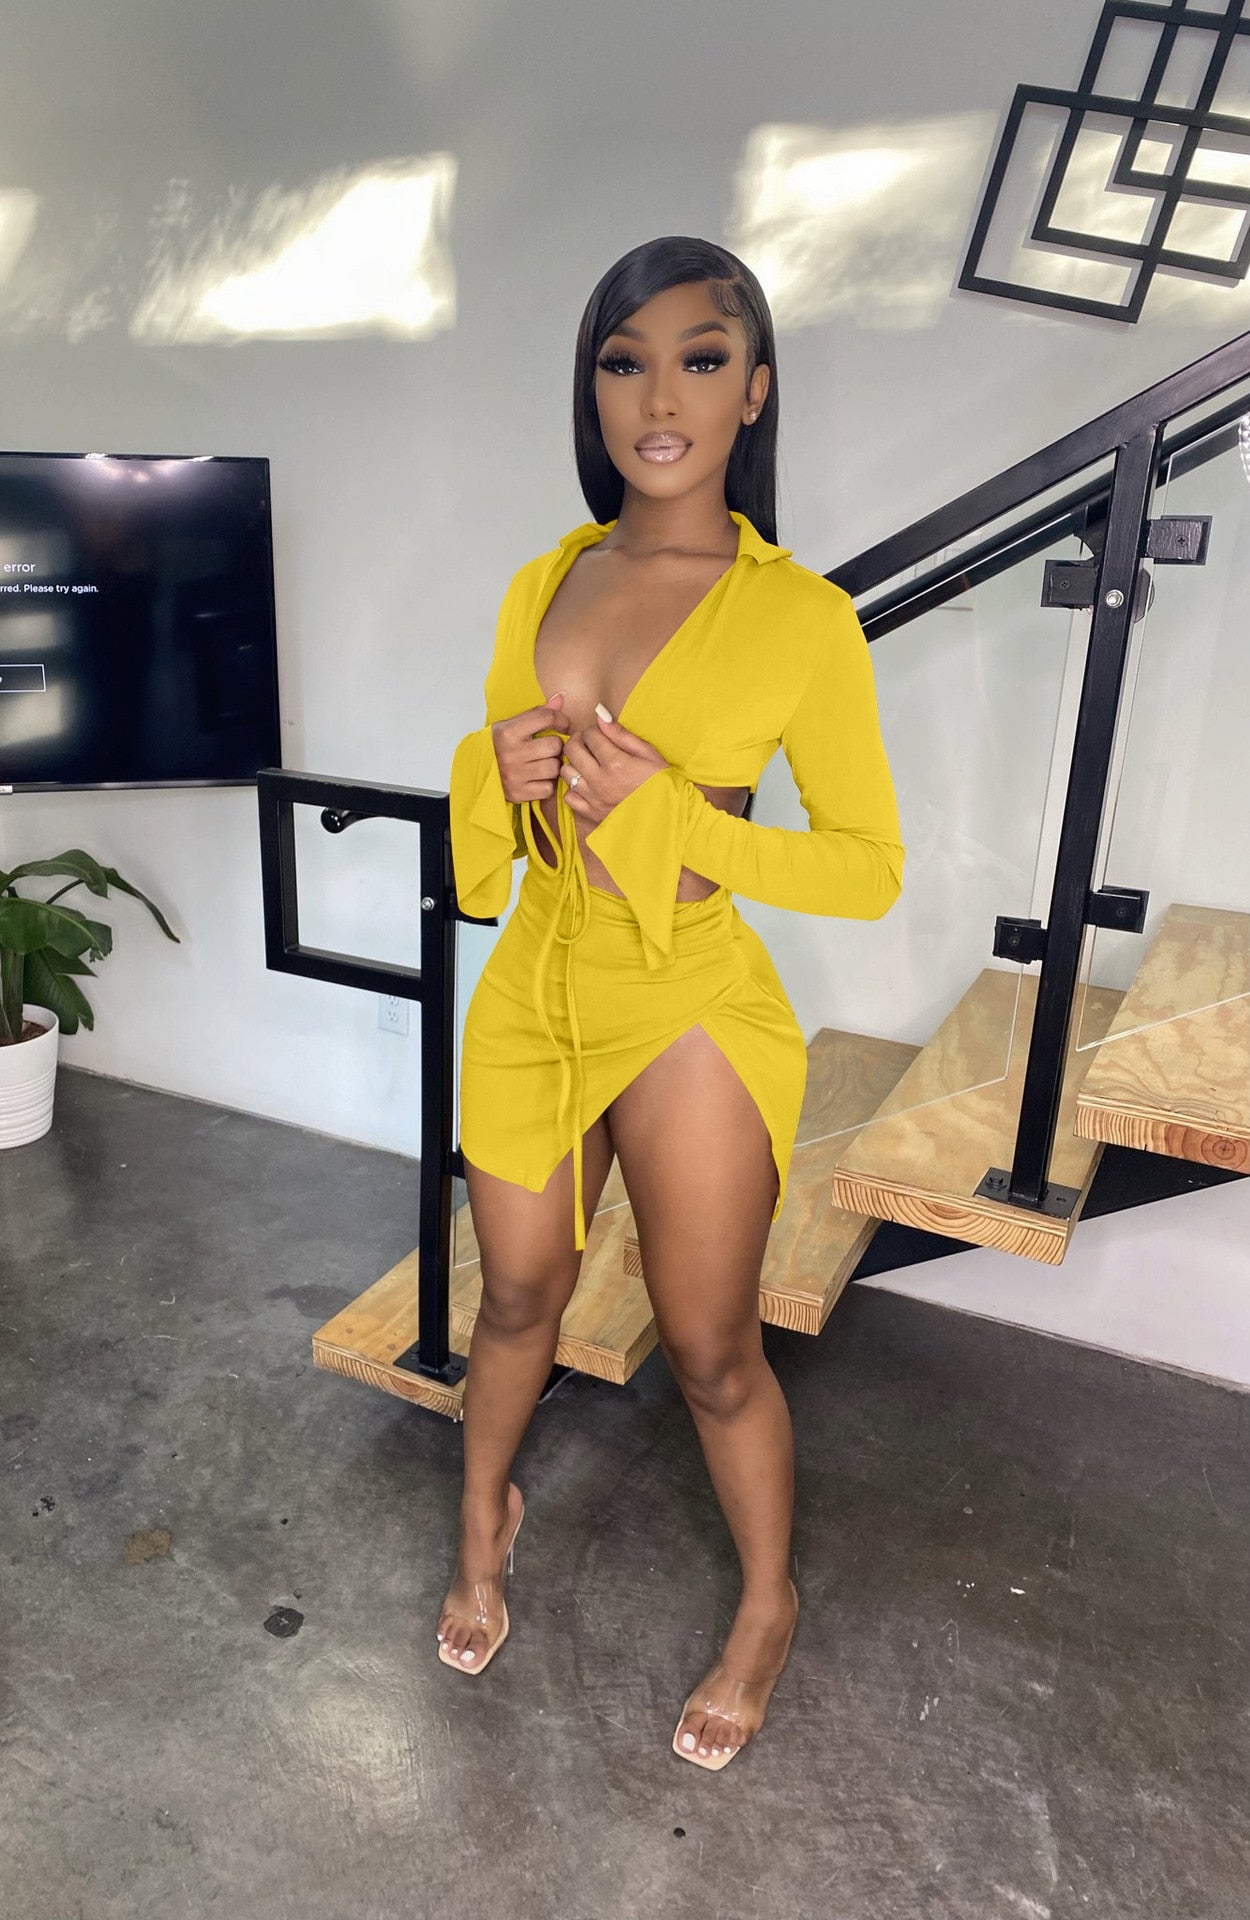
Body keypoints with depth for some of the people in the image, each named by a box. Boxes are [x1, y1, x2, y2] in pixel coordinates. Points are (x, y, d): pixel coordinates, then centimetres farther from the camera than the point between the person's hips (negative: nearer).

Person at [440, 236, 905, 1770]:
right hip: (532, 996, 4)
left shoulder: (799, 615, -12)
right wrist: (501, 774, -11)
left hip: (687, 1017, -4)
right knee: (517, 1299, 21)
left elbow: (871, 866, -10)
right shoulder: (540, 585, 3)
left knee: (710, 1351, 12)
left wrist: (673, 815, -21)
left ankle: (769, 1605, 40)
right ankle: (484, 1516, 51)